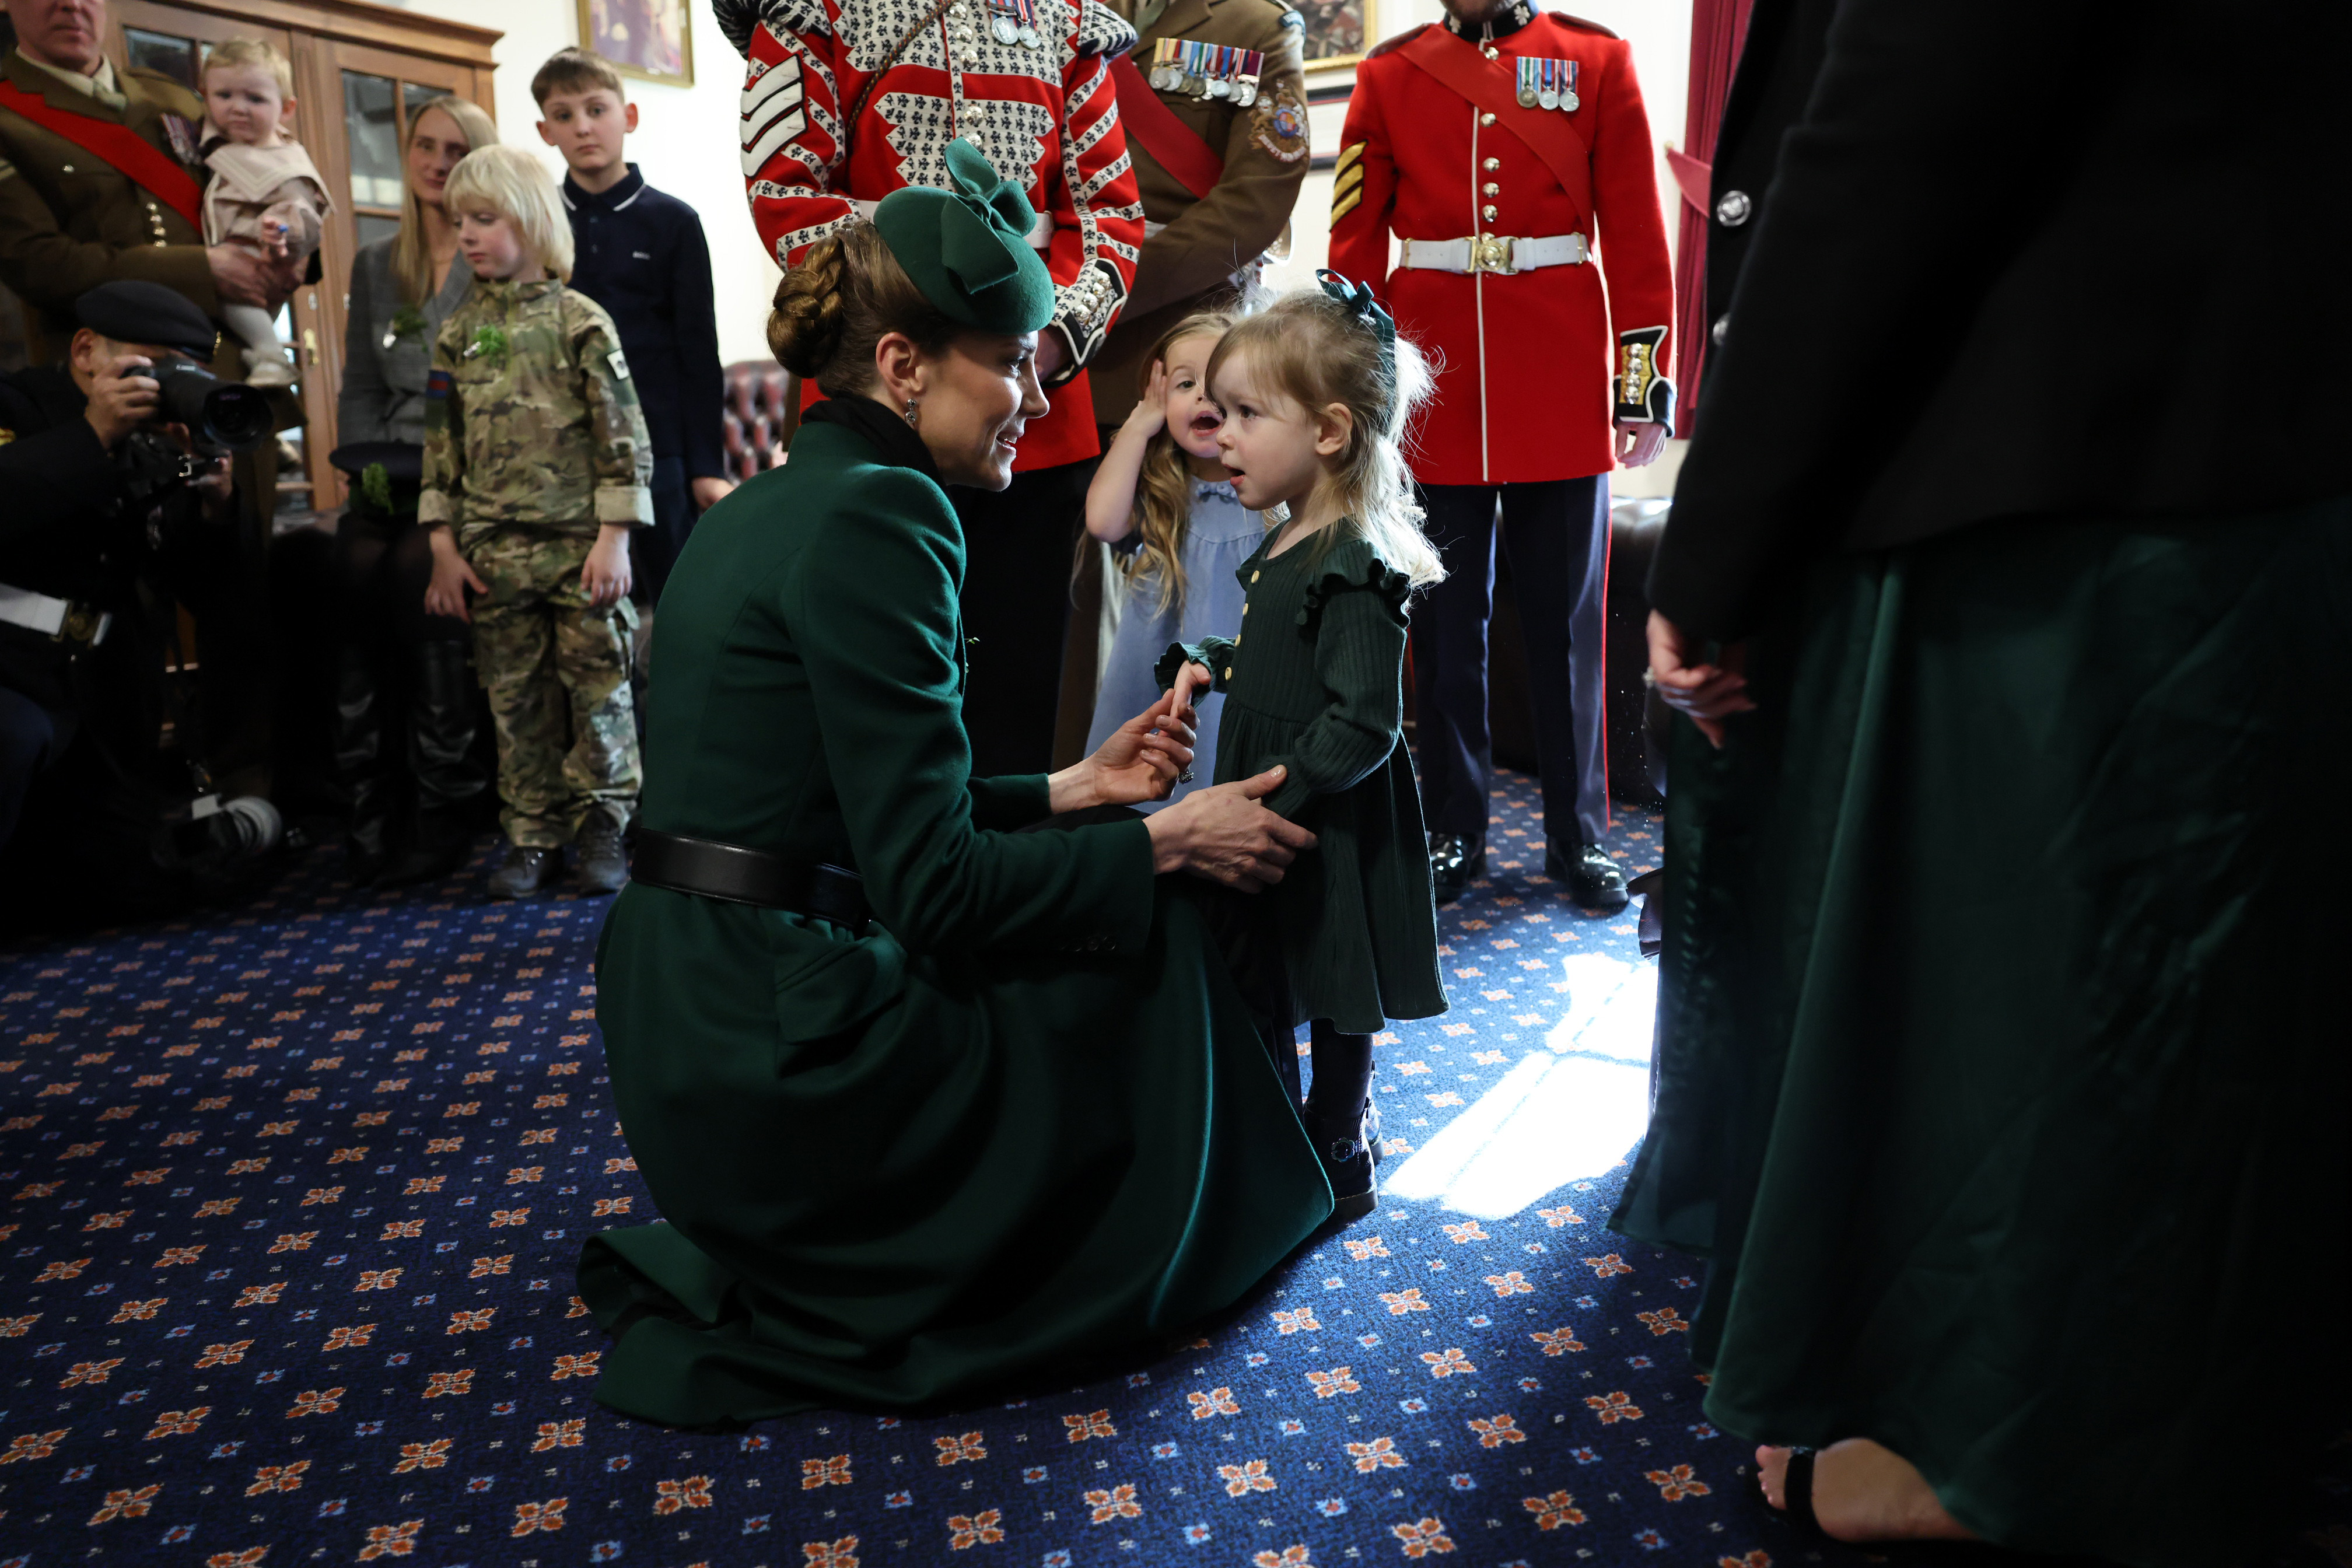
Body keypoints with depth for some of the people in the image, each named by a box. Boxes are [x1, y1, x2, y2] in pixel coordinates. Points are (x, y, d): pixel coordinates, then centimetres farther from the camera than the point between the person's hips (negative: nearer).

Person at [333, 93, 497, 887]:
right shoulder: (375, 263, 21)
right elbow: (360, 385, 21)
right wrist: (368, 465, 4)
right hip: (393, 480, 5)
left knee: (417, 576, -25)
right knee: (353, 575, -19)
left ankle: (445, 808, -14)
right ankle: (368, 806, -11)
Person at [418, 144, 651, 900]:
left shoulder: (580, 321, -3)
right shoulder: (457, 334, 9)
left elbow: (624, 439, -5)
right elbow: (441, 446, 11)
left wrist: (613, 539, -10)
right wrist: (445, 546, 6)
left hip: (579, 545, -4)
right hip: (494, 552, 4)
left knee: (598, 688, 2)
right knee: (515, 697, 9)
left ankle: (603, 827, 15)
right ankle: (533, 836, 19)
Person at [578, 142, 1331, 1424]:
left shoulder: (769, 504, 12)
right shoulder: (874, 516, -18)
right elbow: (934, 887, -19)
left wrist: (1065, 793, 11)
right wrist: (1164, 844, -9)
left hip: (685, 1027, 9)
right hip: (773, 1059, -9)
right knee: (1161, 954, 6)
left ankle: (749, 1277, 19)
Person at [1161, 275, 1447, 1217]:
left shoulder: (1353, 571, -23)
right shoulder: (1287, 546, 6)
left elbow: (1362, 725, -27)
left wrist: (1271, 799, -27)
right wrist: (1211, 665, 4)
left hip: (1328, 832, -9)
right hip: (1277, 818, 9)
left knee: (1335, 999, 9)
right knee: (1277, 994, 21)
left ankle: (1339, 1160, 29)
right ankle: (1338, 1123, 41)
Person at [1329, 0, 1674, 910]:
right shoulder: (1389, 75, 9)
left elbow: (1637, 233, 3)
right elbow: (1355, 242, 6)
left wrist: (1643, 380, -2)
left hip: (1562, 396, 0)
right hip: (1433, 390, 1)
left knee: (1567, 620, 5)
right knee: (1446, 621, 6)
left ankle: (1577, 836, 18)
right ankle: (1453, 834, 19)